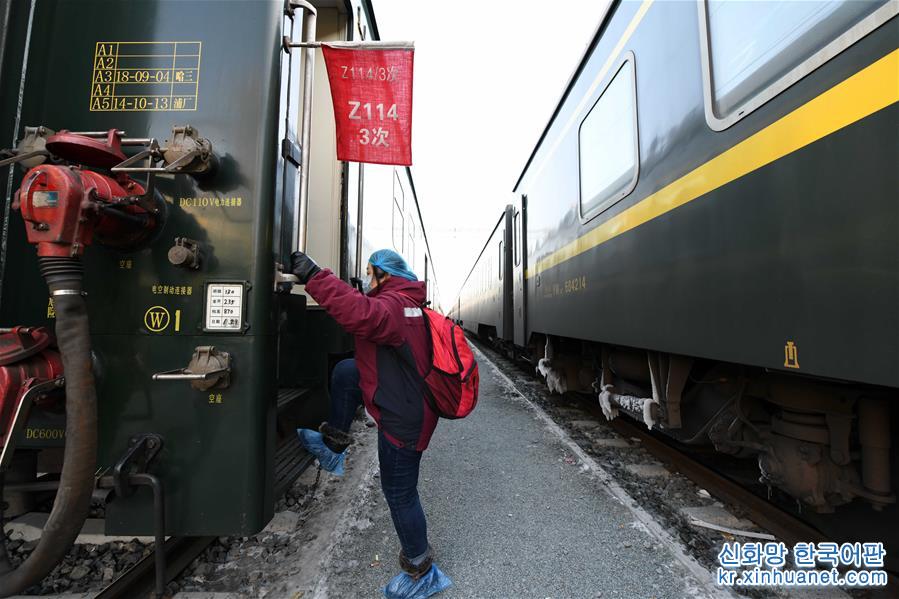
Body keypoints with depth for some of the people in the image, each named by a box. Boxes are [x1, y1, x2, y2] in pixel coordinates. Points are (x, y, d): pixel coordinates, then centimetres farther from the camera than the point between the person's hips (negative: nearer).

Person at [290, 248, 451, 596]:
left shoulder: (392, 306, -25)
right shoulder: (407, 305, 10)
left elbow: (359, 314, -45)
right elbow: (366, 310, 18)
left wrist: (314, 277, -40)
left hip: (403, 419, -10)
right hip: (408, 401, 10)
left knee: (400, 493, 8)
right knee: (345, 371, 13)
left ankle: (420, 567, 29)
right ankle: (334, 443, 23)